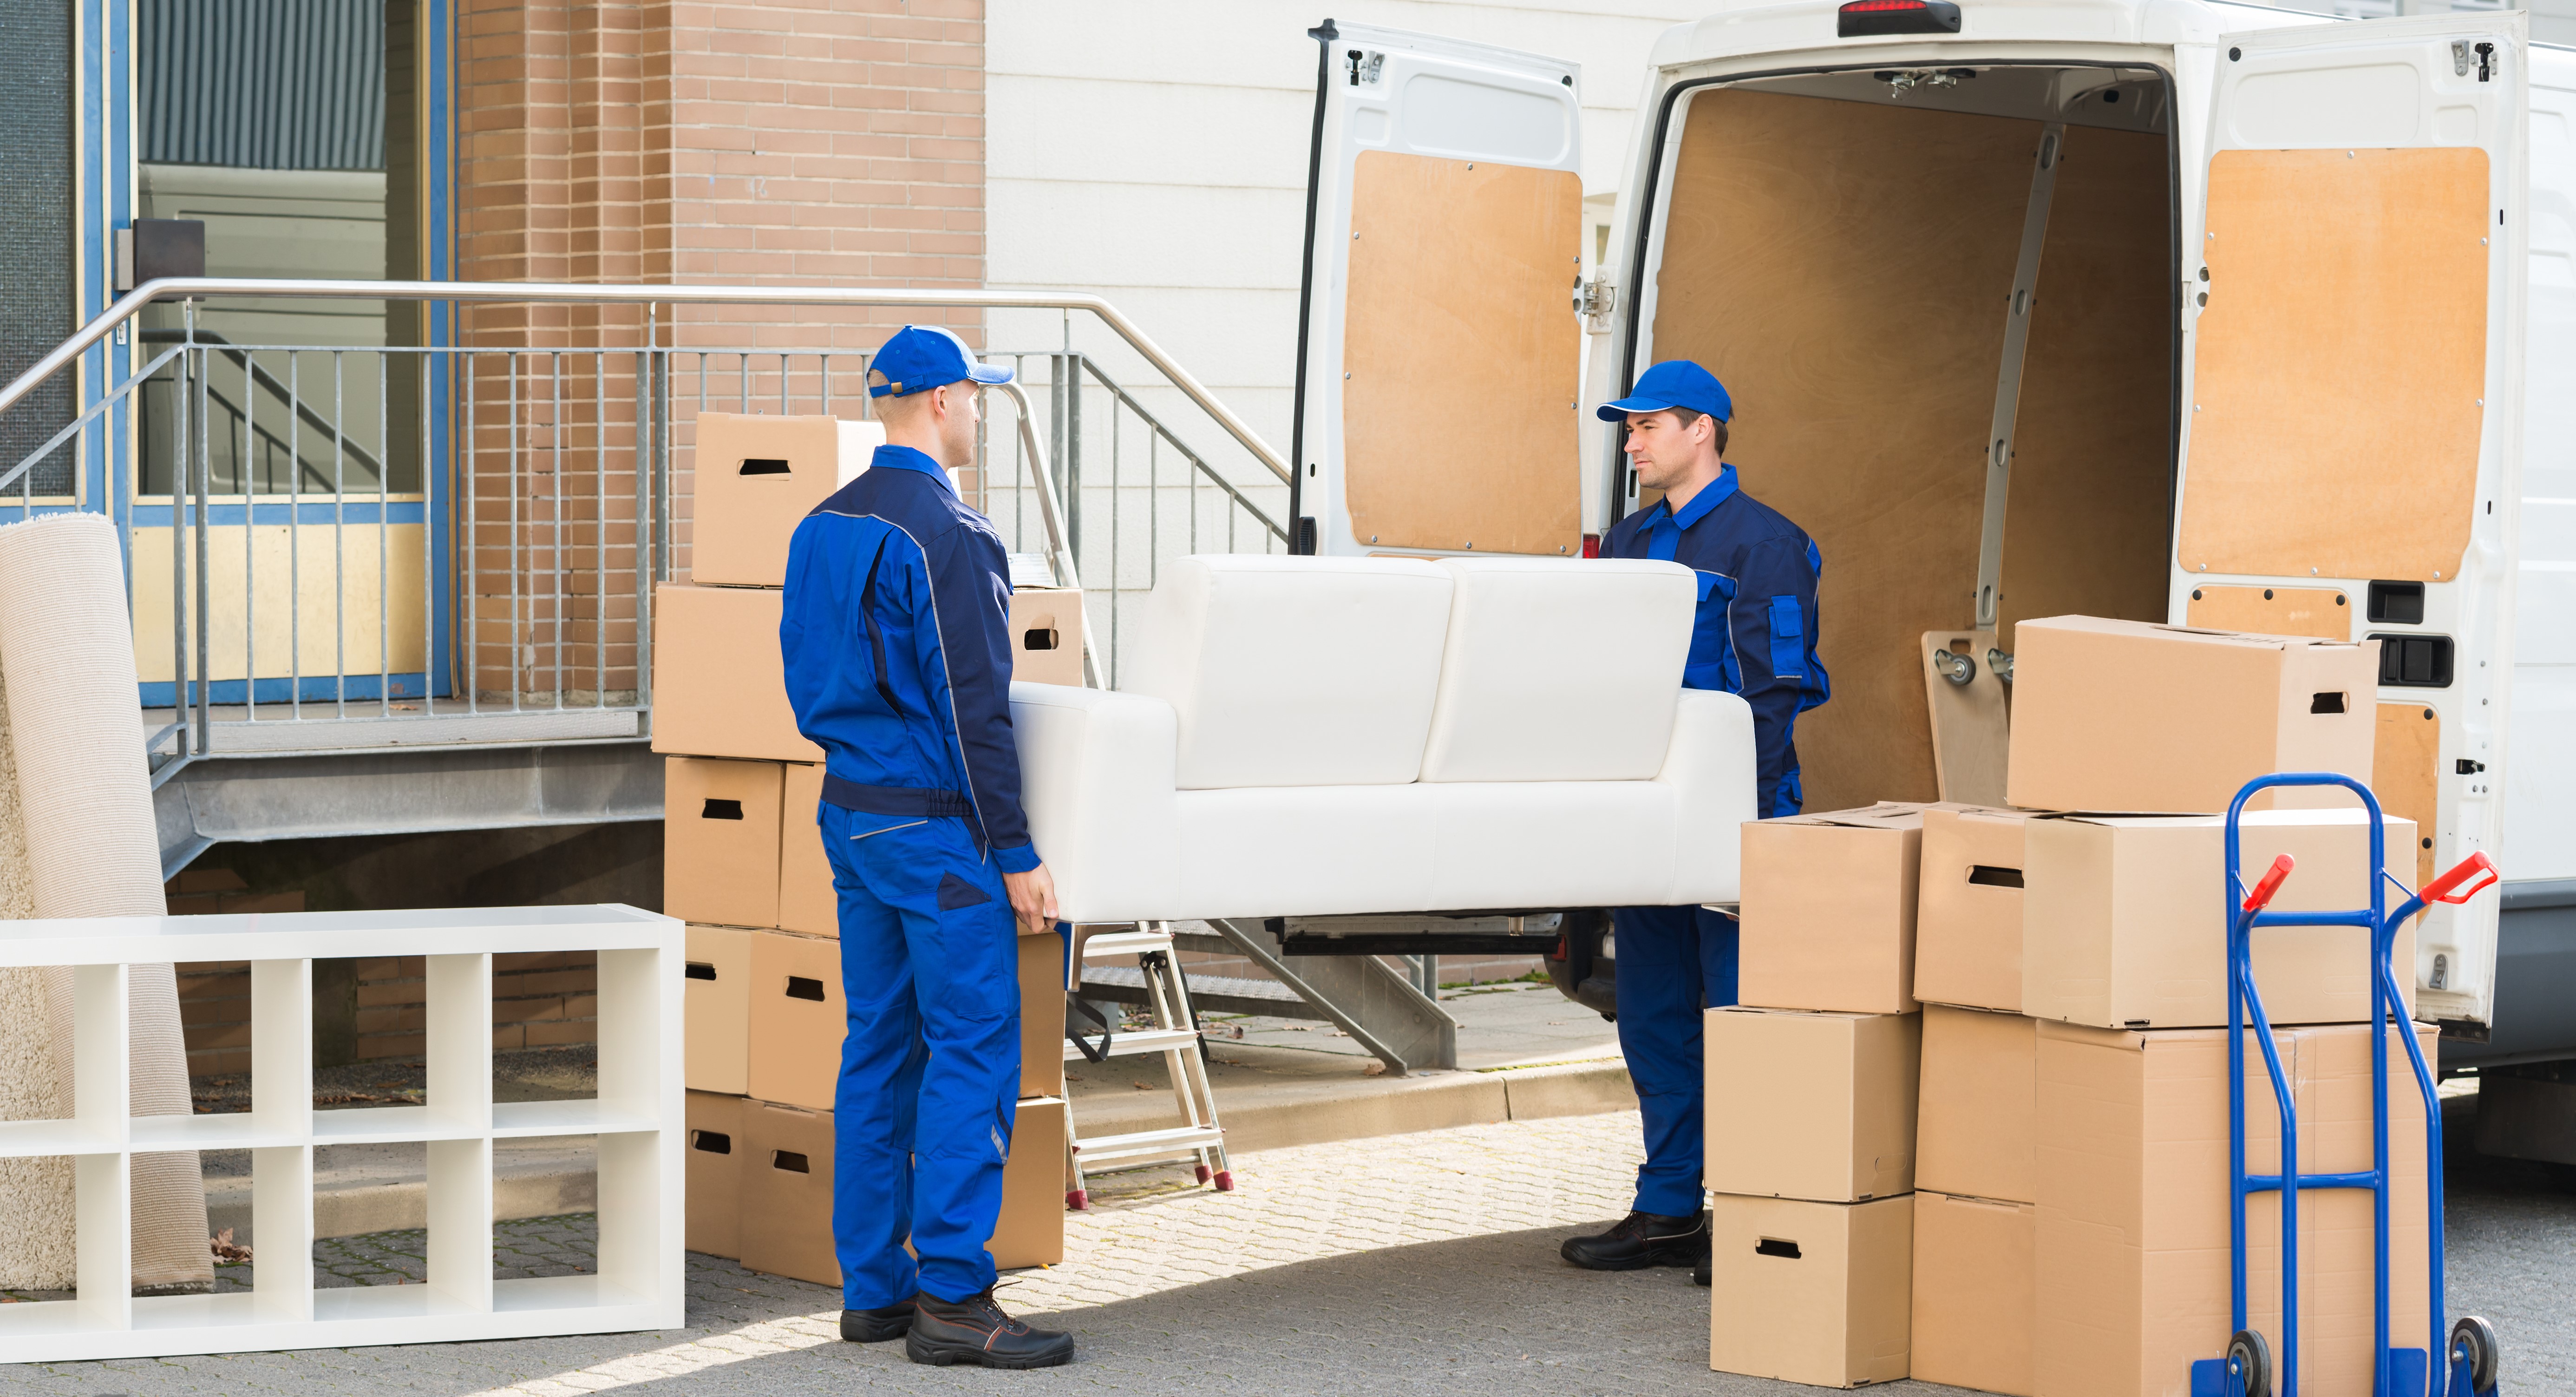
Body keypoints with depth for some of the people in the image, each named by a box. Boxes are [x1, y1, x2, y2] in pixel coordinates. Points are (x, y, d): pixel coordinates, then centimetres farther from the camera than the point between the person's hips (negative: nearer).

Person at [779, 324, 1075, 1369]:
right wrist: (1016, 856, -15)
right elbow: (973, 709, -18)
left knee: (879, 1045, 11)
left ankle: (873, 1286, 14)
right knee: (972, 1049, -6)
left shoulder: (821, 528, 11)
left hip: (849, 813, 9)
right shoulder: (946, 535, -16)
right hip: (933, 823, -9)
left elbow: (806, 681, 18)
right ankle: (952, 1298, -8)